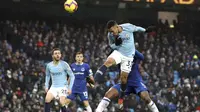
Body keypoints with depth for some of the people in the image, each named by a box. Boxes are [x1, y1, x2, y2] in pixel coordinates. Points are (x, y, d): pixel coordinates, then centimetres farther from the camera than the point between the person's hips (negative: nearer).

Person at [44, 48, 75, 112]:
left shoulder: (64, 64, -10)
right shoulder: (49, 65, 1)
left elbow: (72, 76, -4)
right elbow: (47, 76, 20)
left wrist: (70, 88, -10)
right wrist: (46, 86, 10)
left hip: (63, 87, -4)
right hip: (54, 87, 4)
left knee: (62, 103, -20)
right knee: (47, 99, -18)